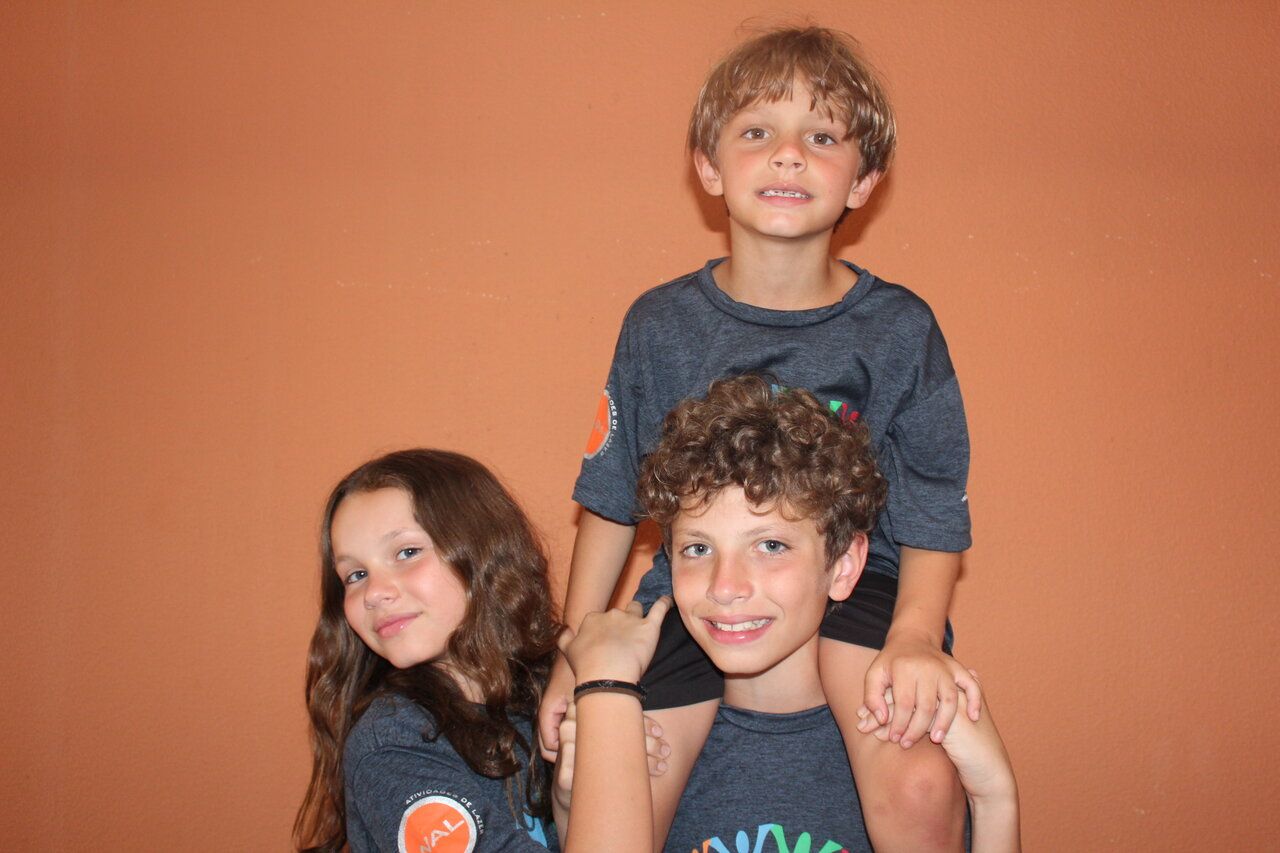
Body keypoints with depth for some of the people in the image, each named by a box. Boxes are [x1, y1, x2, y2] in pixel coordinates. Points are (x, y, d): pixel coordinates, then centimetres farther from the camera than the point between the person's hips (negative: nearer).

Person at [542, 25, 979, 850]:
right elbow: (612, 501, 7)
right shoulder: (661, 323, -1)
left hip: (853, 574, -1)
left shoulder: (898, 327, -3)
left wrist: (916, 636, -22)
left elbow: (935, 518, -3)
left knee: (921, 785, -27)